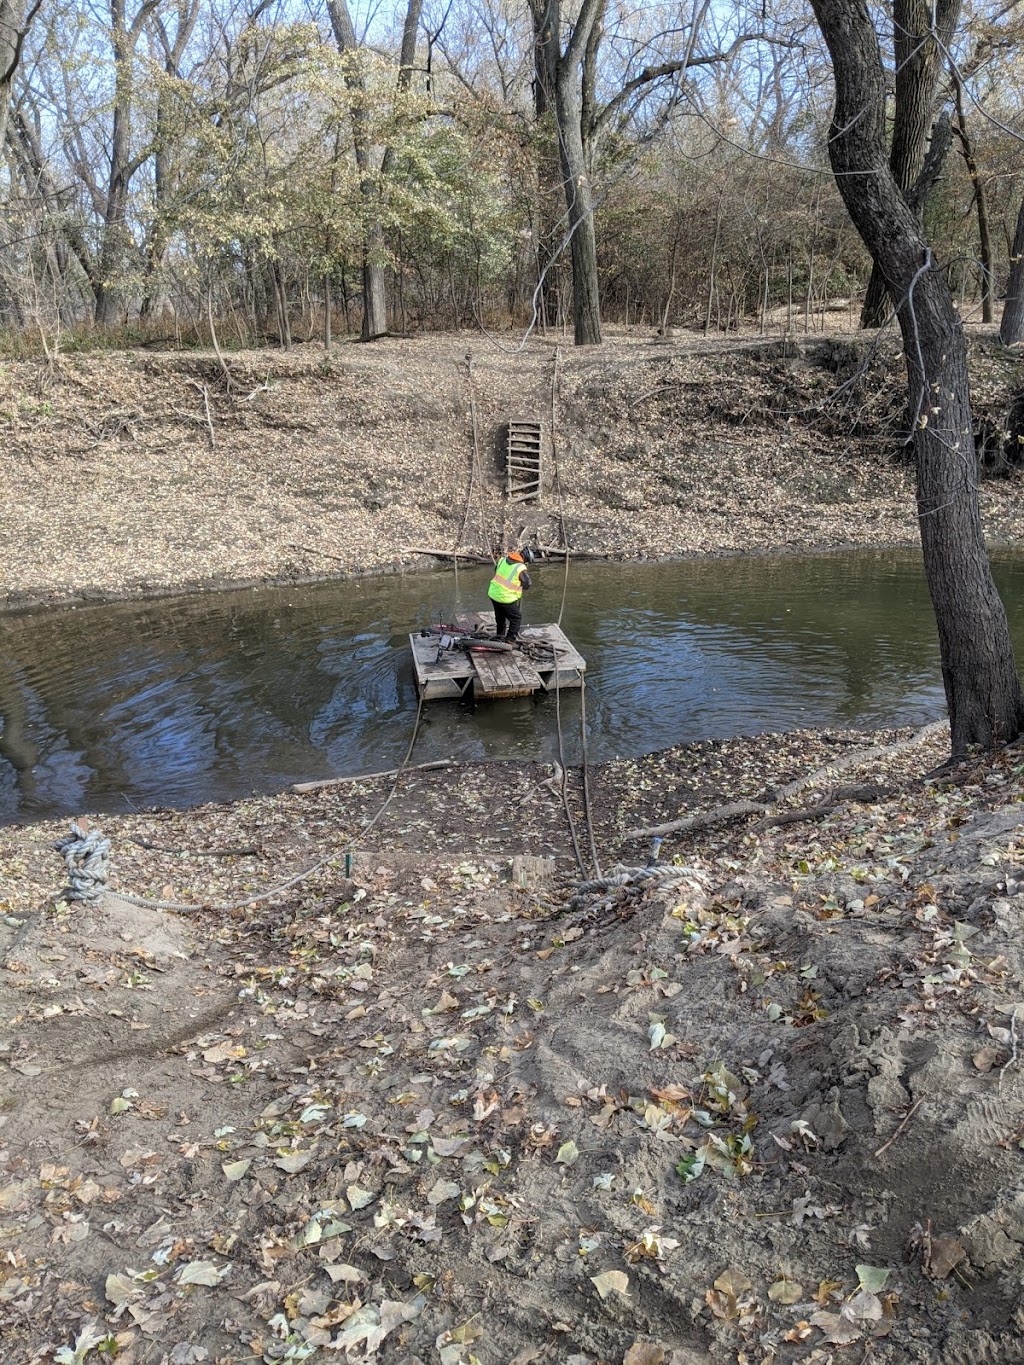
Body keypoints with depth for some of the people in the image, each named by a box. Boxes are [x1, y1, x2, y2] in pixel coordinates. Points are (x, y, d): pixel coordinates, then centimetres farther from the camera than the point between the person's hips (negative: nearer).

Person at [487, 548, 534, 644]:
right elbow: (527, 585, -6)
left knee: (500, 616, 28)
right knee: (516, 618, 11)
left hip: (493, 593, 7)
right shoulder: (521, 568, -18)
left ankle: (499, 636, 43)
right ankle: (510, 640, 9)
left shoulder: (503, 559, 0)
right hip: (506, 598, -7)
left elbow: (496, 571, 17)